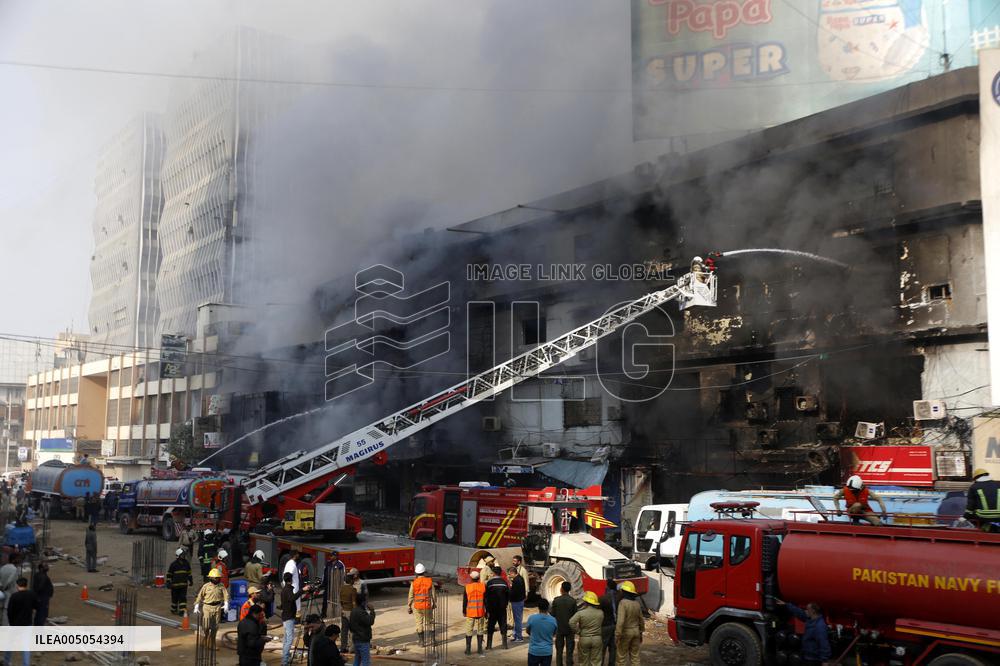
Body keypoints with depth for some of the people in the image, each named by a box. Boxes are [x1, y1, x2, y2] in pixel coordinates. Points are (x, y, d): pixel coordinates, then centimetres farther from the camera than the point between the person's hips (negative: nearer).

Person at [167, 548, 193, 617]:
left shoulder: (186, 563, 5)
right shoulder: (173, 564, -9)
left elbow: (189, 572, 18)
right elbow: (169, 574, -5)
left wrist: (190, 580, 20)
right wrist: (168, 582, -9)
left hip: (184, 584, 3)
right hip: (175, 584, -3)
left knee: (183, 598, -1)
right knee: (175, 598, 8)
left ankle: (182, 611, 2)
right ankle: (173, 610, 26)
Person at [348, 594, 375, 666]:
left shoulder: (354, 611, 11)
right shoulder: (361, 612, -22)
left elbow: (351, 626, 19)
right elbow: (370, 621, -25)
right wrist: (372, 611, -17)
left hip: (356, 639, 10)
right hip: (363, 640, -10)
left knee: (357, 659, 17)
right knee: (366, 660, -7)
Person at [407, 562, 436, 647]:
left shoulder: (414, 583, -9)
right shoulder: (430, 581, -6)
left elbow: (411, 596, -5)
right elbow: (434, 594, 0)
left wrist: (409, 607, 5)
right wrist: (434, 604, 15)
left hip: (417, 607, -1)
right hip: (427, 606, 1)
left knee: (419, 624, 8)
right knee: (430, 622, 16)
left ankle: (422, 642, 10)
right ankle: (432, 640, 20)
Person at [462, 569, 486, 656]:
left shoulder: (467, 587, -5)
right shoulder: (483, 586, -3)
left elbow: (464, 600, 1)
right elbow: (486, 600, 0)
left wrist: (464, 611, 12)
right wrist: (487, 611, 9)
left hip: (470, 613, -1)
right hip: (481, 613, 1)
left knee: (469, 631, 7)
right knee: (480, 631, 11)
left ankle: (468, 649, 7)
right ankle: (479, 649, 12)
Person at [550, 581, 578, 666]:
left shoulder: (556, 600, -9)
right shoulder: (573, 601, -10)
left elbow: (553, 614, -4)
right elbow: (575, 615, -5)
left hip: (559, 628, 0)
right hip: (570, 629, 0)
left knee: (559, 651, 11)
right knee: (569, 651, 6)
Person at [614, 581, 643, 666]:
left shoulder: (623, 602, -19)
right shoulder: (637, 603, 2)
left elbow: (620, 620, -26)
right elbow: (641, 620, 10)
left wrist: (617, 636, -22)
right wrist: (641, 633, 22)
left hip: (626, 632, -6)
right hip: (636, 631, 6)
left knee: (621, 656, 4)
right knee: (635, 656, 11)